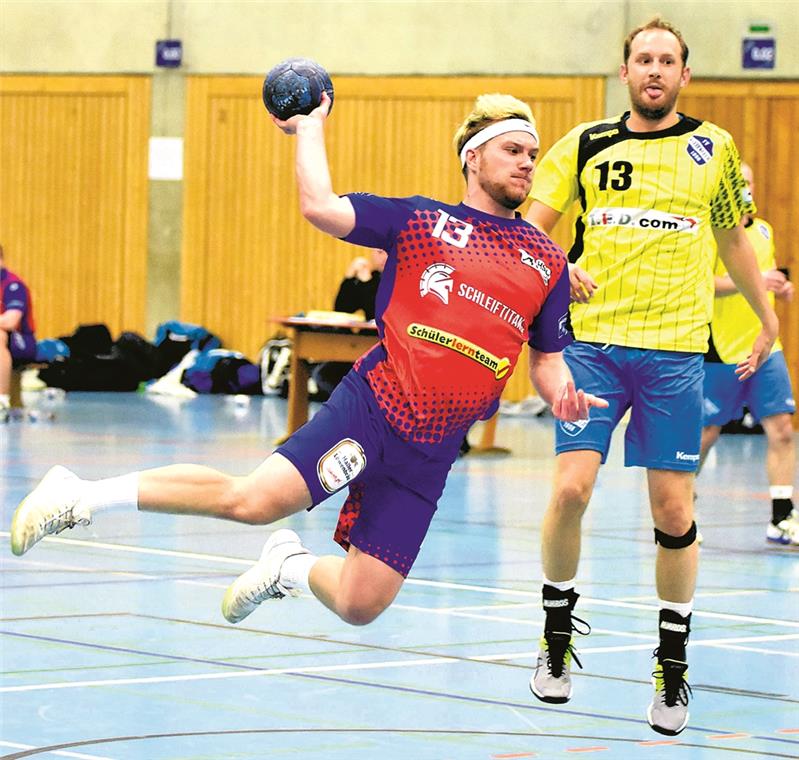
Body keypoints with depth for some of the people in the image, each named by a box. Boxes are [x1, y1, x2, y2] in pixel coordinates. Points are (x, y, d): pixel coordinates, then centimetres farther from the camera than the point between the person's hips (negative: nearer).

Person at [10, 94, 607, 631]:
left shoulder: (547, 261, 15)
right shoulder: (420, 220, 5)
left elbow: (548, 360, 21)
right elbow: (320, 207, -6)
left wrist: (564, 395, -1)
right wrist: (310, 127, 6)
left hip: (431, 452, 4)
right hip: (373, 405, -4)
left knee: (359, 605, -3)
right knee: (255, 499, -27)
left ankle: (292, 566, 32)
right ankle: (83, 496, -10)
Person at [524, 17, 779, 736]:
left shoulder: (713, 148, 9)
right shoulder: (585, 145, 7)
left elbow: (732, 239, 21)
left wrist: (768, 316, 27)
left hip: (675, 347, 0)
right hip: (593, 342, 0)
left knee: (673, 508, 0)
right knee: (571, 488, -11)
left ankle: (673, 663, 14)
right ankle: (557, 631, 11)